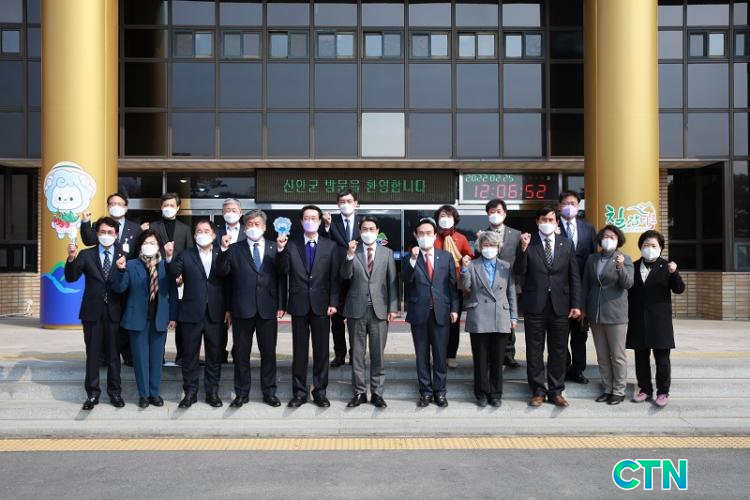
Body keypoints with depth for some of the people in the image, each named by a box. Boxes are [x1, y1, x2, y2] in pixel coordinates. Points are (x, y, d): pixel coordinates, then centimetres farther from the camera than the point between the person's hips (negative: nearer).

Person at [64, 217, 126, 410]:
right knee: (92, 354, 7)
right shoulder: (86, 255, 3)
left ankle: (115, 393, 19)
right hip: (92, 312, 0)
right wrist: (71, 258, -24)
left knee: (113, 354, 9)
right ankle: (92, 394, 16)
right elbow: (71, 278, -8)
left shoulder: (123, 256, 2)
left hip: (114, 312, 0)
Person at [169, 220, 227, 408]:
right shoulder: (185, 256, 4)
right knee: (190, 355, 6)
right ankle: (190, 392, 16)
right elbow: (174, 273, -12)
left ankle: (212, 392, 18)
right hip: (191, 313, 0)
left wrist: (227, 309, -6)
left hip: (215, 313, 1)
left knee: (214, 354, 8)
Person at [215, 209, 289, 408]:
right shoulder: (235, 249, 4)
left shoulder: (274, 248, 6)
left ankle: (269, 392, 20)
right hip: (242, 309, 0)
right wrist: (224, 250, -19)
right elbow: (222, 272, -6)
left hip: (267, 309, 0)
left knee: (268, 352, 8)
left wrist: (281, 250, -21)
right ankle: (242, 393, 19)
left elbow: (283, 272, -6)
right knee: (241, 353, 8)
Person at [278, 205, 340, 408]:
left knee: (321, 350, 6)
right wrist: (281, 250, -17)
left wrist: (333, 302, -7)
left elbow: (334, 277, 1)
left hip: (321, 305, 0)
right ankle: (299, 391, 15)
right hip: (299, 305, 0)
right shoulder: (291, 245, 3)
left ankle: (320, 391, 16)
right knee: (299, 350, 6)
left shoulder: (330, 246, 4)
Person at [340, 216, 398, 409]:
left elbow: (392, 282, 6)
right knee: (357, 354, 7)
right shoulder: (352, 251, 4)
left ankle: (377, 393, 14)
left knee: (378, 354, 5)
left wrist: (393, 307, -1)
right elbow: (345, 276, -8)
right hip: (357, 309, 0)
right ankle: (359, 392, 16)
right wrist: (350, 255, -21)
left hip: (379, 309, 0)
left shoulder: (387, 252, 7)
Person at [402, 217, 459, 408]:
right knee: (422, 355, 7)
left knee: (440, 355, 6)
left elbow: (452, 284, 6)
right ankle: (425, 392, 17)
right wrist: (413, 259, -24)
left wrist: (454, 308, 0)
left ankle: (439, 392, 17)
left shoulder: (446, 256, 6)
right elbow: (405, 279, -13)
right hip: (419, 313, 0)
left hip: (441, 312, 0)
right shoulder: (410, 257, 3)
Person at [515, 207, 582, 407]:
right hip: (535, 306, -2)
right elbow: (519, 272, -8)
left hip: (560, 306, 2)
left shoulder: (566, 244, 7)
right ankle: (538, 391, 18)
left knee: (558, 351, 9)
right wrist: (523, 249, -22)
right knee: (534, 351, 6)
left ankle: (556, 391, 20)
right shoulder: (528, 243, -1)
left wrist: (576, 305, 2)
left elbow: (574, 277, 7)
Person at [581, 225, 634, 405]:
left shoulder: (625, 259, 0)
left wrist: (620, 267, -27)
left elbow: (628, 284, -10)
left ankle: (619, 391, 11)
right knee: (602, 356, 10)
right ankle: (607, 389, 19)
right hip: (595, 314, 4)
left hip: (615, 314, -4)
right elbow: (585, 285, 14)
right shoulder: (592, 259, 11)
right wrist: (583, 309, 12)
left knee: (618, 356, 1)